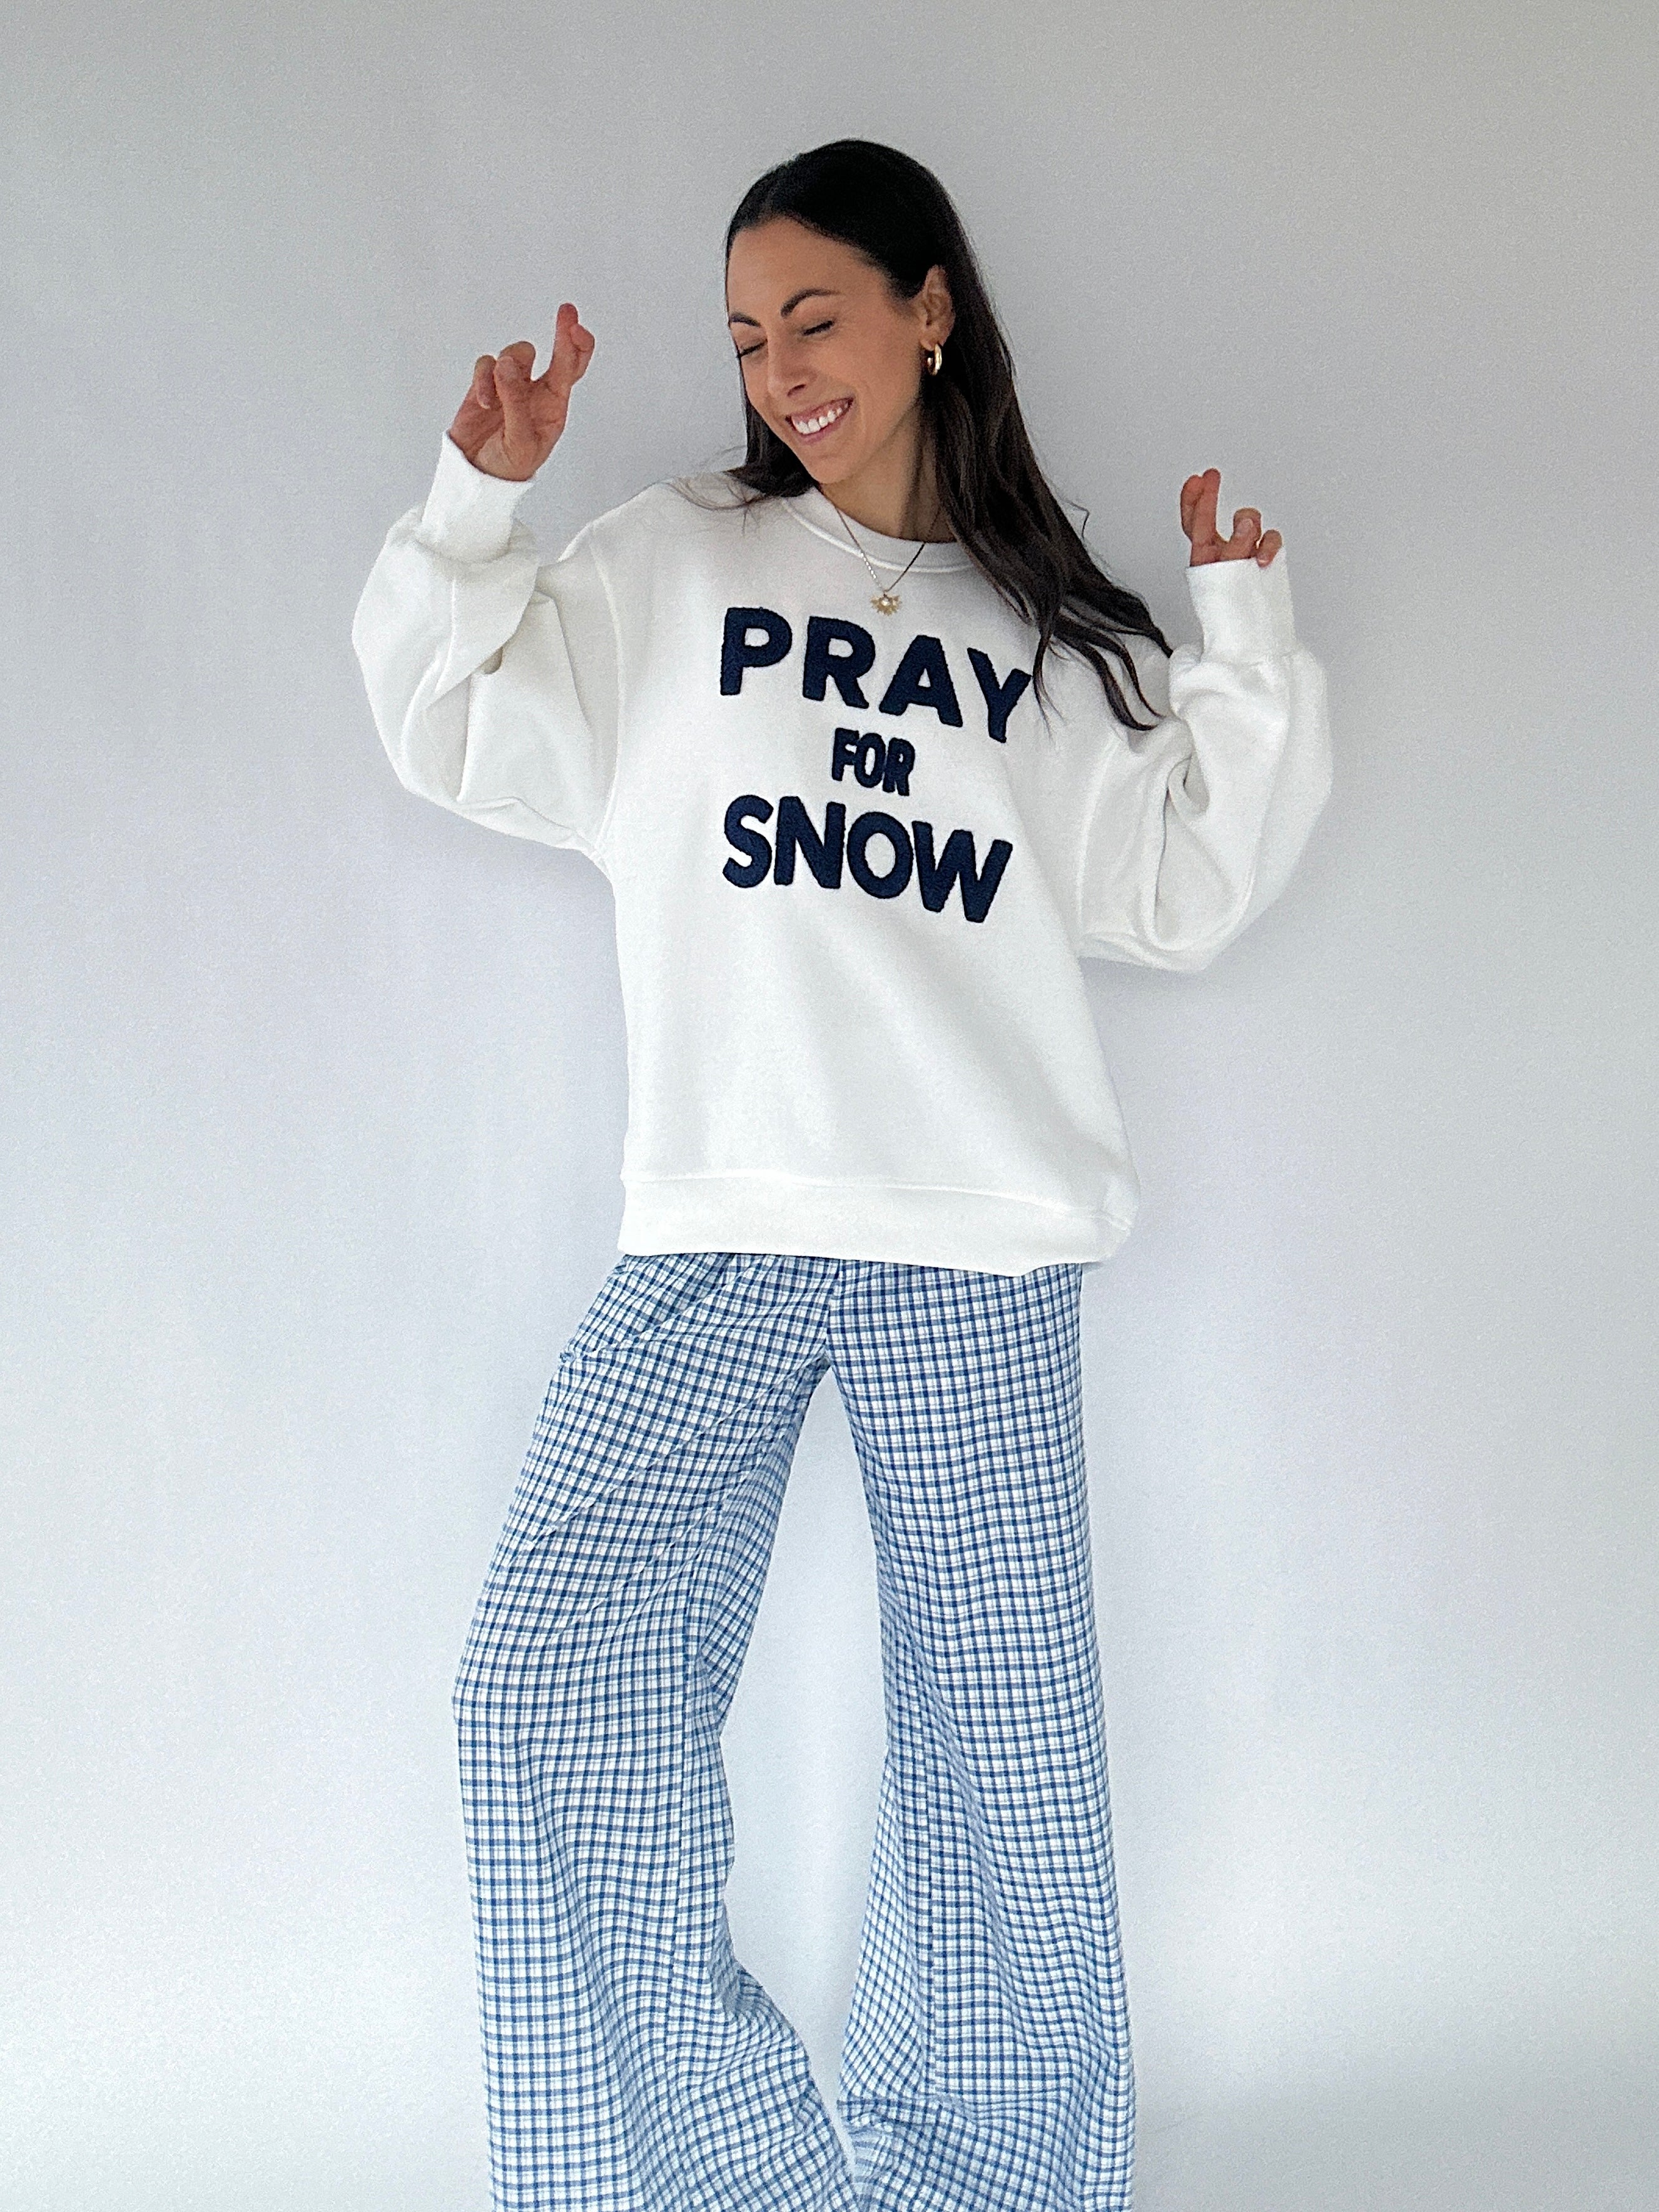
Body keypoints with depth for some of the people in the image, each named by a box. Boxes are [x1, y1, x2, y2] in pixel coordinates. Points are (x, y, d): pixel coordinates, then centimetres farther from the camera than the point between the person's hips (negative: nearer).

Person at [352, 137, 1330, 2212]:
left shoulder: (1047, 633, 16)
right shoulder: (670, 563, 12)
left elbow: (1180, 887, 13)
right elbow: (460, 736, 10)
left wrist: (1250, 640, 6)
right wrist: (476, 501, -1)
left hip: (985, 1259, 1)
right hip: (714, 1243, 0)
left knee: (1003, 1740, 3)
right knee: (550, 1693, -11)